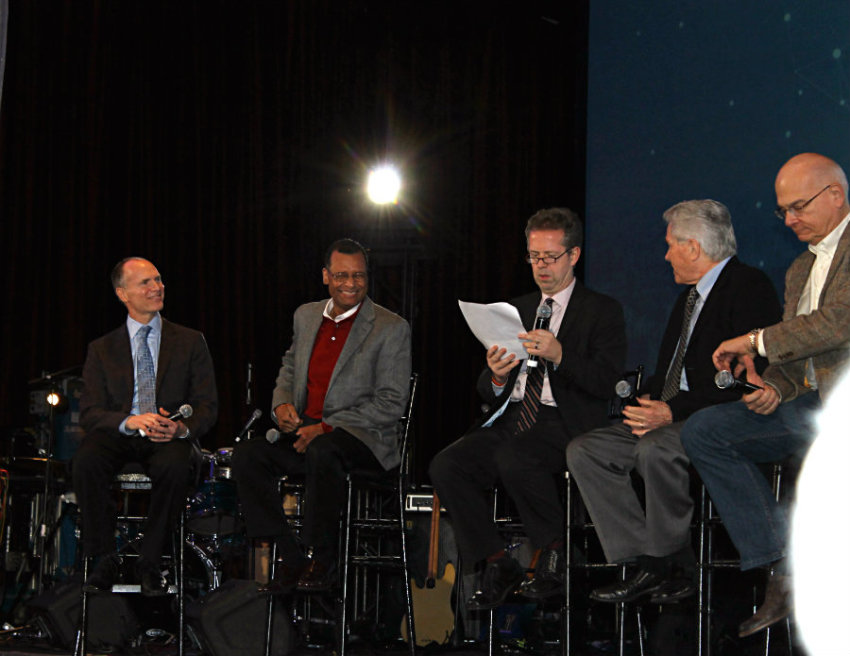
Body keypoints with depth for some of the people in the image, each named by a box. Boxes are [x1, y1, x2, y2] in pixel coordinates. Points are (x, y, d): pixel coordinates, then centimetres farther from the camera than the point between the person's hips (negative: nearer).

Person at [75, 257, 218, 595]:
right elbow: (90, 413, 2)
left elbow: (207, 405, 6)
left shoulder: (190, 342, 12)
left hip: (169, 439, -1)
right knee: (85, 462, -33)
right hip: (118, 437, 1)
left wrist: (182, 427, -18)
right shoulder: (101, 349, 12)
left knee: (176, 466, -37)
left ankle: (149, 561, -20)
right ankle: (104, 559, -18)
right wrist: (129, 422, -20)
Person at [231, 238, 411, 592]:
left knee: (323, 451, -39)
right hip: (302, 432, 6)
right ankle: (288, 557, -15)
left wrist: (326, 428, -17)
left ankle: (322, 558, -21)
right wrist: (282, 404, 3)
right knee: (247, 454, -21)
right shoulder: (306, 315, 15)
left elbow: (391, 403, -9)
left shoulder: (391, 328, -4)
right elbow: (289, 368, 28)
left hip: (362, 438, -6)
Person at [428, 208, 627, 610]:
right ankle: (497, 565, -8)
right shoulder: (518, 309, 23)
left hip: (565, 425, -6)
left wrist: (559, 355, -23)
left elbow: (605, 382, -8)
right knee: (445, 466, -20)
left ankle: (556, 548, -13)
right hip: (510, 420, 6)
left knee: (513, 458, -36)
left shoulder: (602, 311, 7)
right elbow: (487, 392, 18)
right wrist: (496, 376, -6)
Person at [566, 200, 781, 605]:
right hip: (669, 418, 10)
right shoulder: (690, 295, 22)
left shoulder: (750, 288, -9)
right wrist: (648, 401, 1)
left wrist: (673, 412, -21)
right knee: (584, 451, -7)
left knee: (655, 449, -37)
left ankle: (674, 564, -17)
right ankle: (648, 566, -12)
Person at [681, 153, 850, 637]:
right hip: (810, 404, 9)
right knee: (703, 431, -6)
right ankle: (779, 571, -12)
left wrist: (757, 341, -13)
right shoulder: (801, 270, 23)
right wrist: (775, 385, -3)